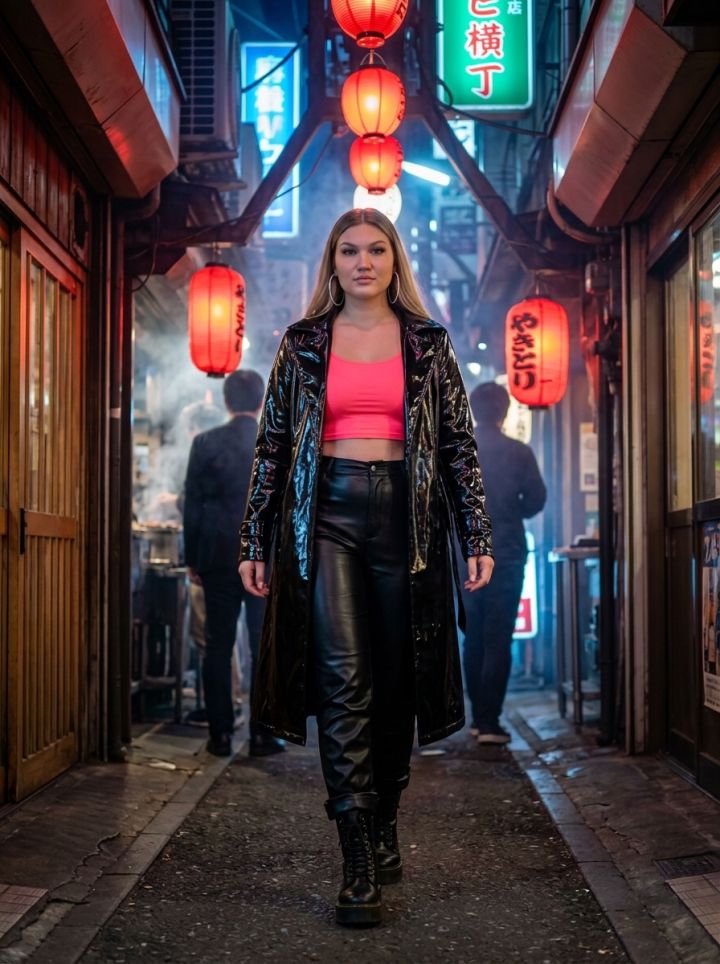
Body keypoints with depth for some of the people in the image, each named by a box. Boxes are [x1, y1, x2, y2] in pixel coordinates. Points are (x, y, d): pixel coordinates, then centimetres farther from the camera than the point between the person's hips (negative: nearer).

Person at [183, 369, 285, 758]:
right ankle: (262, 735, 6)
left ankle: (220, 734, 6)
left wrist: (192, 560, 8)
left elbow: (192, 505, 0)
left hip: (219, 558, 0)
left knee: (218, 647, 6)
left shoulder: (205, 443, -2)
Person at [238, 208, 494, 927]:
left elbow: (459, 443, 7)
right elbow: (272, 443, 9)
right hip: (326, 514, -1)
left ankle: (384, 827, 25)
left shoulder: (427, 343, 10)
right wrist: (255, 542, 4)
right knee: (343, 679, -12)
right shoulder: (304, 342, 9)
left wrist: (476, 537, 0)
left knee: (396, 678, 6)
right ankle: (360, 868, -12)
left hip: (404, 512, 1)